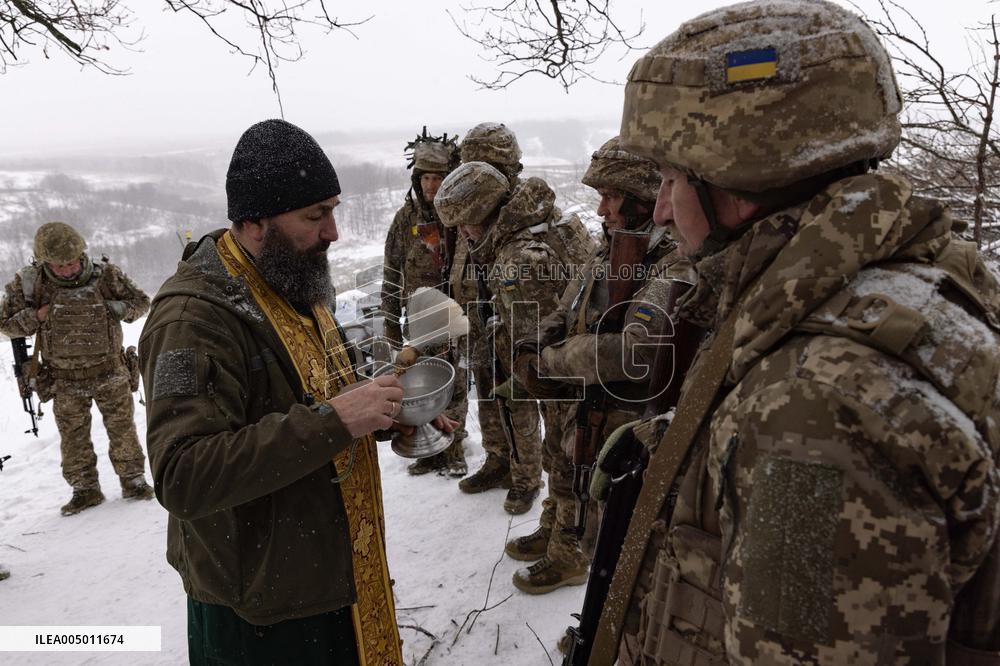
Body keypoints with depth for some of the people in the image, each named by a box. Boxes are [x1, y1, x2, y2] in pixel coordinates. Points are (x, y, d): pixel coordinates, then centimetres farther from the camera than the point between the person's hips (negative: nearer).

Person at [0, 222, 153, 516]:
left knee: (122, 429, 8)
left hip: (110, 371, -1)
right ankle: (85, 488, 26)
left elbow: (141, 302, 1)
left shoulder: (106, 274, -10)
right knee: (73, 437, 11)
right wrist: (37, 317, -18)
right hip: (66, 380, 1)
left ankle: (133, 480, 24)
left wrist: (112, 308, -16)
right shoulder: (29, 283, -9)